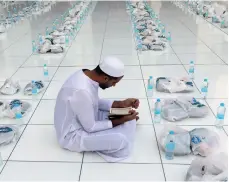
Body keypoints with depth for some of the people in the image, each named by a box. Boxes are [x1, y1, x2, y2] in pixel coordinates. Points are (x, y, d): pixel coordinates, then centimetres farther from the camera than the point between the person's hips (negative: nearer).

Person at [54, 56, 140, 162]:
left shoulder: (87, 75, -7)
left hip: (86, 120, 8)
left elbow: (96, 102, 9)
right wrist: (119, 121, -18)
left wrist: (121, 104, -2)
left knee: (124, 114, 3)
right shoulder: (82, 91, -35)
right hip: (73, 135, -8)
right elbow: (90, 128, -25)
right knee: (120, 140, -25)